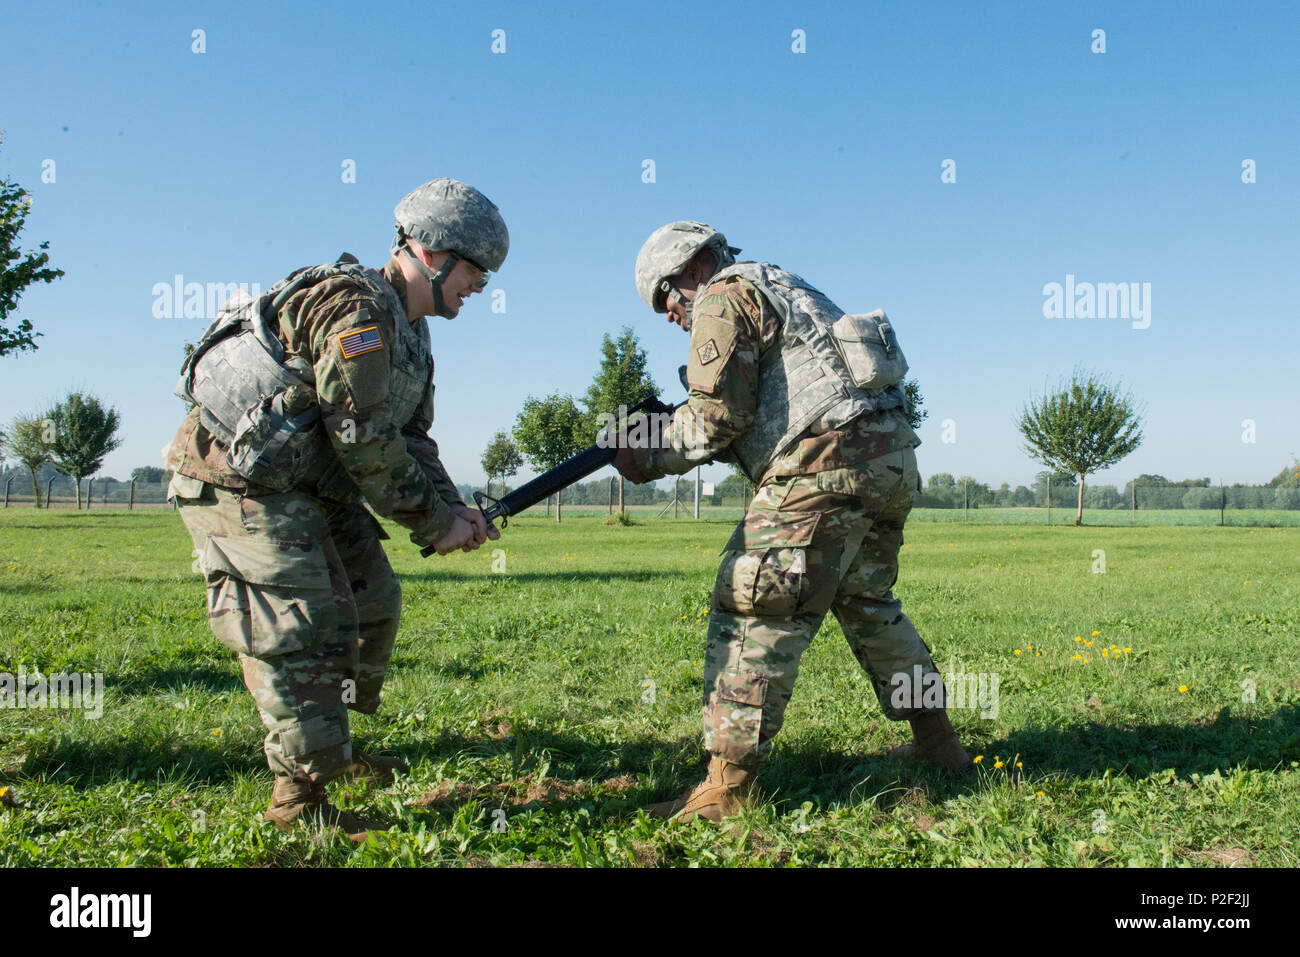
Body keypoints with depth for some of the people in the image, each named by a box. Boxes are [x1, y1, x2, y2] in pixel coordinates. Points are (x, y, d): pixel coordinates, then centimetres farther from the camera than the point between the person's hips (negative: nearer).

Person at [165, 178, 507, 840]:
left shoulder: (407, 329, 12)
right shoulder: (356, 308, -22)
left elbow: (410, 438, 13)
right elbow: (364, 442, -25)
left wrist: (453, 511, -2)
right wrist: (433, 523, -16)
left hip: (307, 485, 11)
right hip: (240, 480, -11)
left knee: (372, 603, 14)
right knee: (307, 626, -12)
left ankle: (330, 746, 30)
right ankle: (300, 796, -1)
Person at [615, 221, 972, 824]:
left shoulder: (723, 296, 1)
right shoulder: (782, 287, 29)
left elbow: (718, 416, -9)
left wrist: (652, 459, 3)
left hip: (826, 467, -10)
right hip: (891, 459, 10)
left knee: (755, 614, -7)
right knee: (867, 603, 24)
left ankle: (726, 788, -7)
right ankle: (937, 740, 34)